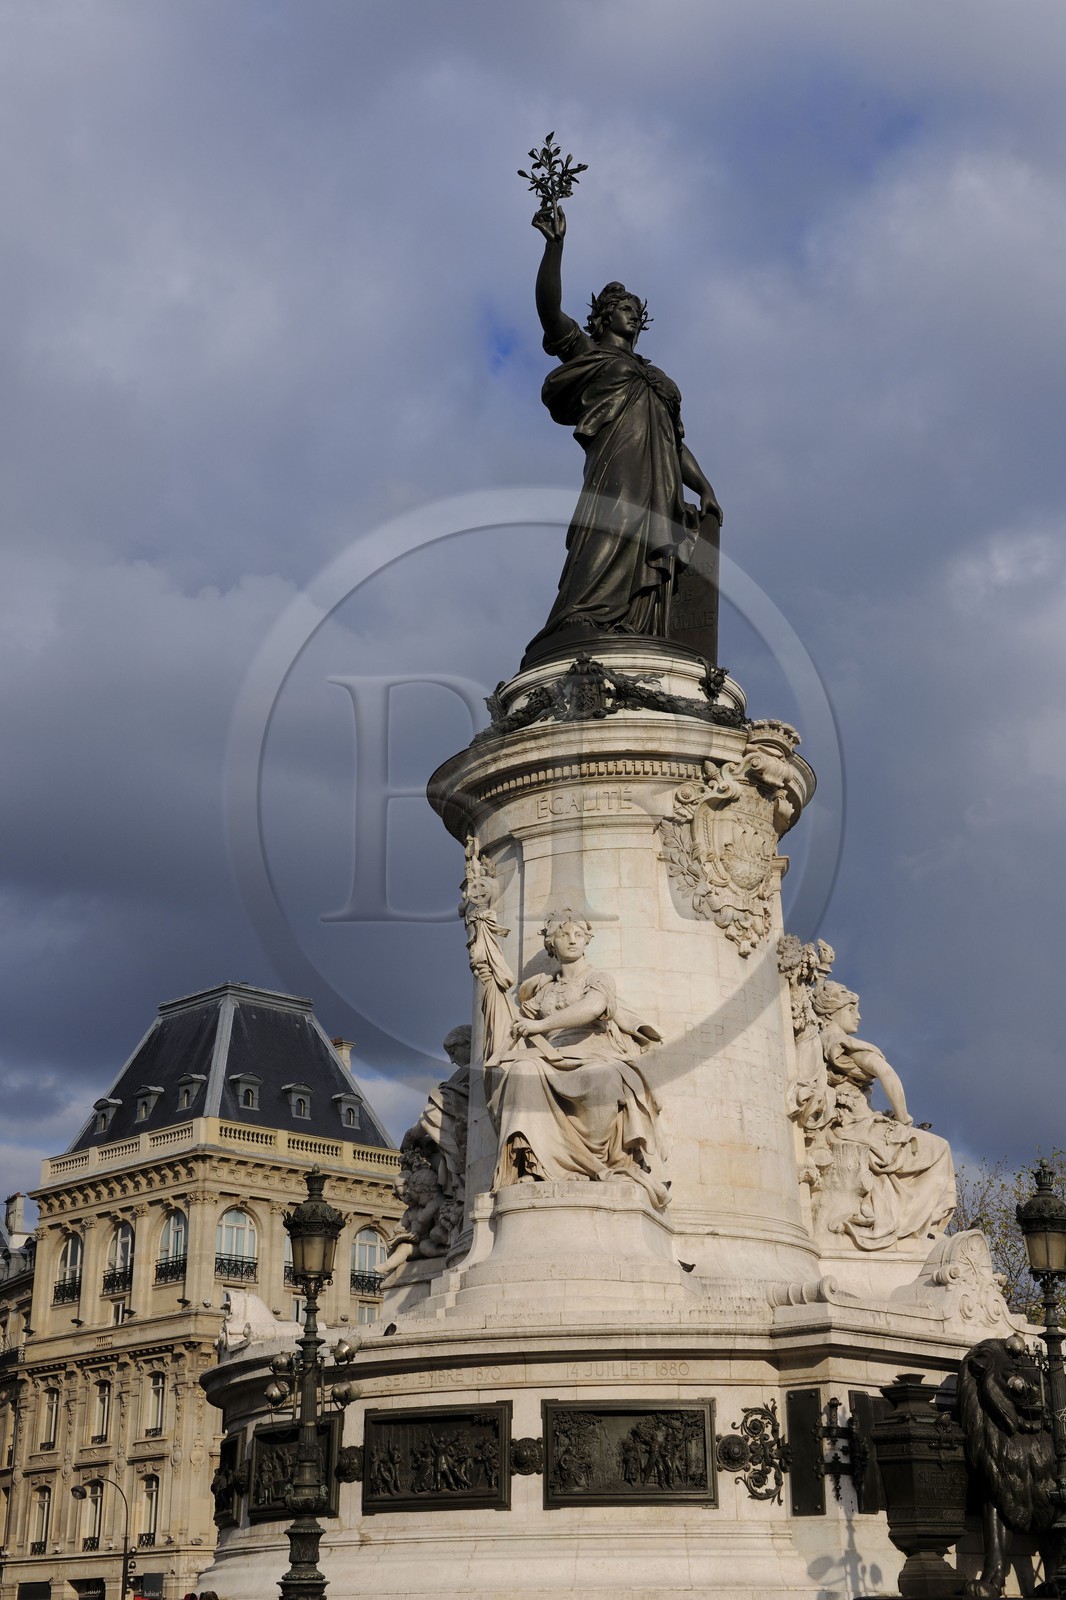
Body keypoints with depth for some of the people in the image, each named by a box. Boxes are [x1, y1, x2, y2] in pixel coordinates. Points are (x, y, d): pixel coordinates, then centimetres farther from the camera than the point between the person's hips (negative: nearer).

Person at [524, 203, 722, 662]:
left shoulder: (654, 379, 35)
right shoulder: (585, 351, 22)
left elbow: (677, 444, 28)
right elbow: (548, 307, 6)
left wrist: (705, 488, 14)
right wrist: (555, 244, -2)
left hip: (660, 485, 5)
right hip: (617, 466, -5)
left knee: (644, 585, -11)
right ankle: (577, 639, -41)